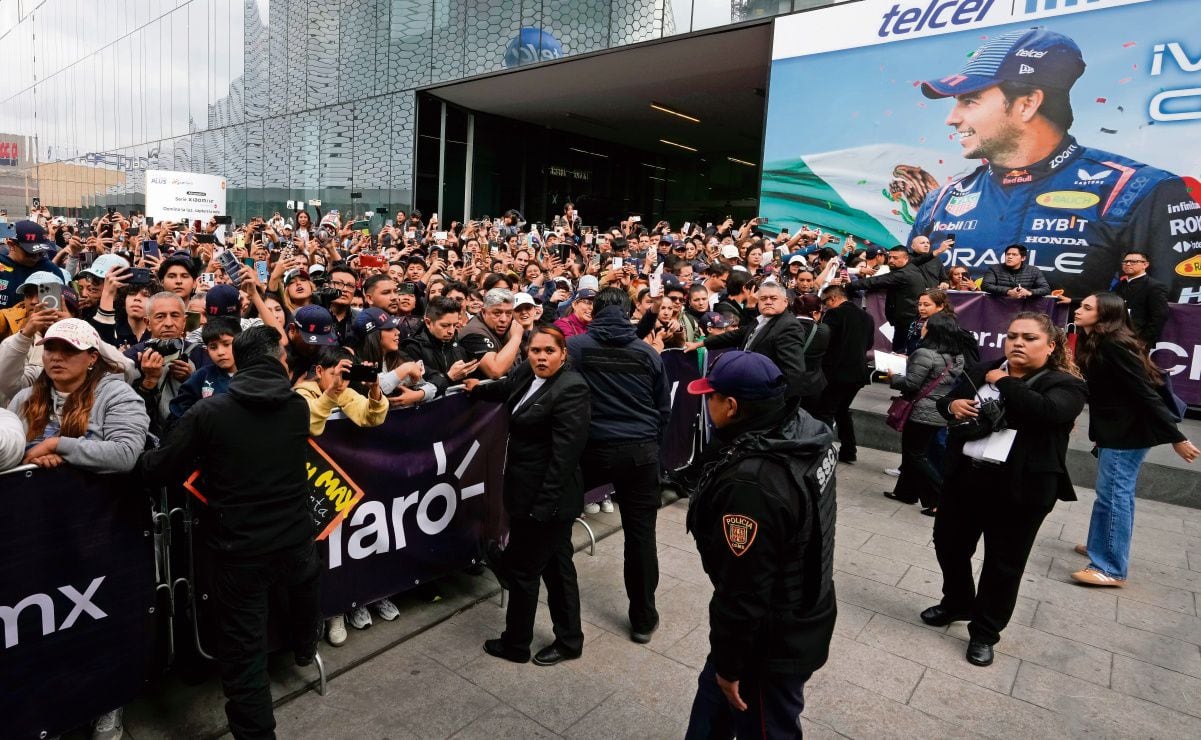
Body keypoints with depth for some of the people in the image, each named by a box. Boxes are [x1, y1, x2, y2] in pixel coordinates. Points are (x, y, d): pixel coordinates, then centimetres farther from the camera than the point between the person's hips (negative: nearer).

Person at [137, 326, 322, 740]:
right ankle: (304, 649, 60)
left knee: (244, 651, 10)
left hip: (237, 549, -3)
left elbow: (157, 472, -9)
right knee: (306, 581, 36)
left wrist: (142, 457, 13)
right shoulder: (299, 406, -4)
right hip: (294, 539, 3)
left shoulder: (208, 412, -13)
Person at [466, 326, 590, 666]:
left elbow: (565, 453, -25)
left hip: (547, 495, -9)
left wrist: (545, 504, -24)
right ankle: (568, 640, 31)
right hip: (529, 489, 9)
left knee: (520, 566, 6)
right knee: (555, 565, 17)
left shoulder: (570, 389, -21)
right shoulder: (526, 374, 5)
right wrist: (477, 388, 42)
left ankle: (516, 643, 26)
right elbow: (506, 389, 31)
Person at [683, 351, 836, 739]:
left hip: (772, 641, -8)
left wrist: (730, 664, -12)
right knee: (713, 690, 28)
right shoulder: (805, 433, -8)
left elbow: (744, 591, -28)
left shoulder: (750, 482, -36)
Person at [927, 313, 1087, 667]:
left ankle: (984, 632, 28)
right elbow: (944, 402, 14)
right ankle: (957, 604, 43)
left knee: (1003, 564, 9)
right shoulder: (984, 371, 7)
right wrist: (953, 405, -10)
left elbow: (1046, 412, -28)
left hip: (1019, 489, -5)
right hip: (964, 478, 5)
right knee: (949, 545, 18)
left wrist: (1004, 382, -16)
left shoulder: (1064, 384, -7)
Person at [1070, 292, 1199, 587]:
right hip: (1116, 429, 10)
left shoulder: (1112, 345, -21)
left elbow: (1146, 393, -22)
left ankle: (1111, 568, 2)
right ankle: (1104, 545, 32)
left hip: (1129, 431, -10)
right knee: (1118, 492, 19)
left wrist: (1176, 438, -21)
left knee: (1112, 494, -5)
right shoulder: (1094, 343, 9)